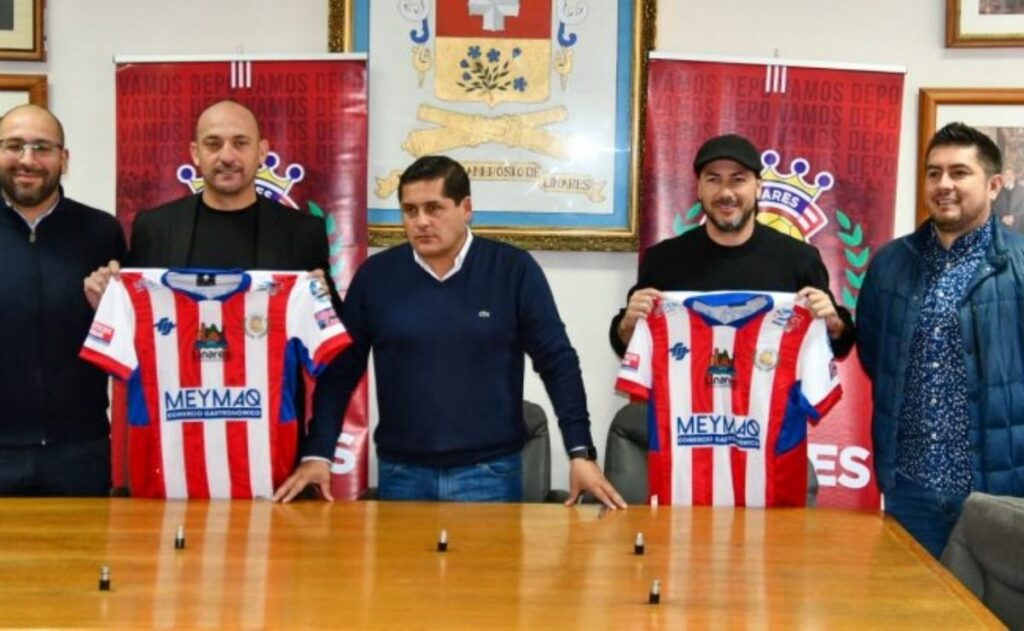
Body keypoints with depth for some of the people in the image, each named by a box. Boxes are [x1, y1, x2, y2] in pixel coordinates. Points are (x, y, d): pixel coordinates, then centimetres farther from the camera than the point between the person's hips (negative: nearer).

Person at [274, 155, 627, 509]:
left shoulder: (514, 270, -4)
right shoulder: (375, 275, 1)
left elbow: (557, 362, -4)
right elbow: (340, 370, 4)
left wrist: (580, 453, -10)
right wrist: (318, 454, -3)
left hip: (491, 471, -1)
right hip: (401, 473, 2)